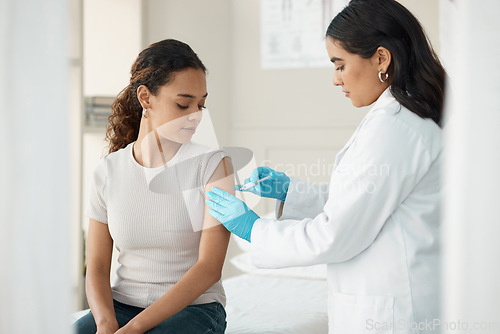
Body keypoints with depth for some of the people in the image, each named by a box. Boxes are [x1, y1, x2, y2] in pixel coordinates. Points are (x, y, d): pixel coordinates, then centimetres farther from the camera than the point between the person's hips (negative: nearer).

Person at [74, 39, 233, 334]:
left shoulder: (213, 165, -6)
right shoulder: (108, 172, 3)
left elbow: (209, 268, -12)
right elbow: (97, 267, 3)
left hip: (193, 307, -2)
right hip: (121, 305, 3)